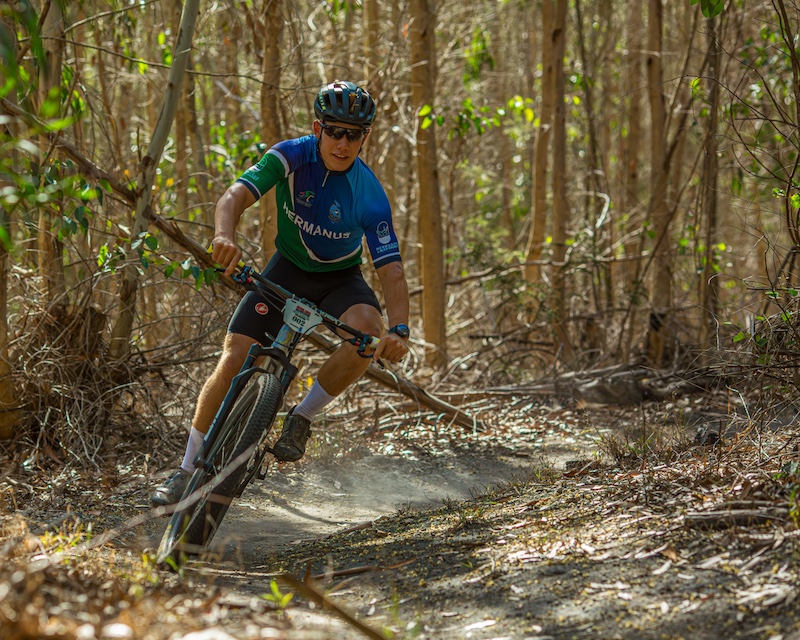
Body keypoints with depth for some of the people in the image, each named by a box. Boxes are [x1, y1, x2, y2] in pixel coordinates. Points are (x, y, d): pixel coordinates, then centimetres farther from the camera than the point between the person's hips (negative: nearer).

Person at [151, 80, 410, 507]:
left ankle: (300, 420, -12)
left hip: (340, 280, -1)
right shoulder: (291, 157, -21)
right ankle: (187, 471, 0)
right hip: (288, 269, 1)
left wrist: (399, 329, -44)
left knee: (368, 329, -34)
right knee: (233, 359, -15)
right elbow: (236, 195, -33)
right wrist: (225, 235, -57)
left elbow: (391, 269, -27)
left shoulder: (368, 193, -23)